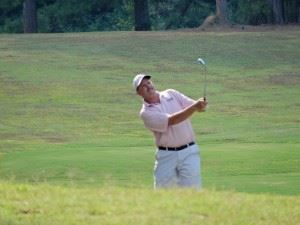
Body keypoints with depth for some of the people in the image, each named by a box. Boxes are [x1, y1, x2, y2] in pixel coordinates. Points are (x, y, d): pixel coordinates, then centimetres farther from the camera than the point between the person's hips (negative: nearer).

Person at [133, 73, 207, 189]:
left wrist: (201, 104, -24)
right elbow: (171, 121, -20)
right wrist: (194, 107, -31)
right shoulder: (146, 112, -7)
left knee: (190, 191, -8)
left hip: (189, 152, 2)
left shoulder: (171, 94, 8)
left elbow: (195, 107, 2)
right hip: (166, 155, -1)